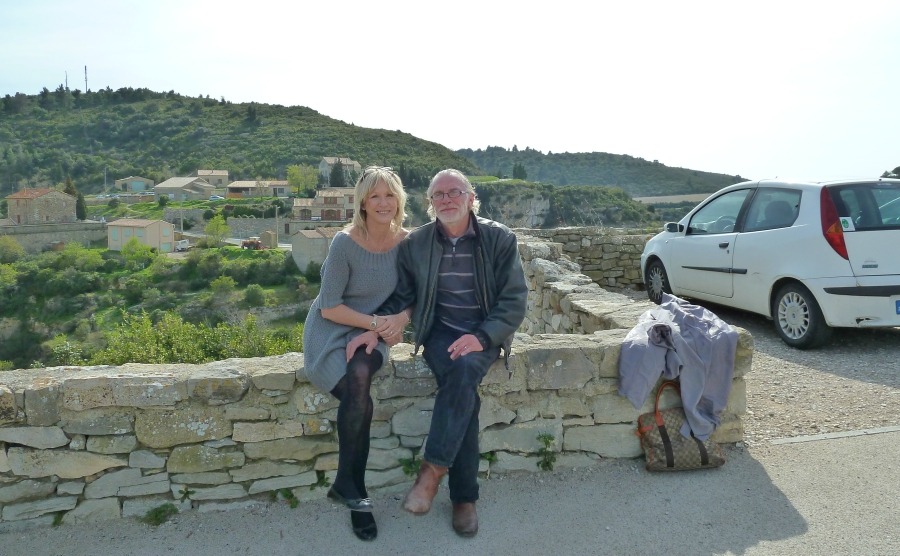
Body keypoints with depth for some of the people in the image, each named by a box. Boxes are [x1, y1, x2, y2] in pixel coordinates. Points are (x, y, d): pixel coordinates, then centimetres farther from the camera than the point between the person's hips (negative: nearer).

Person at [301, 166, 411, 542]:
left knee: (360, 375, -32)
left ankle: (347, 484, -14)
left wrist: (399, 320, -18)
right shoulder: (345, 243, -16)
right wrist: (378, 322, -19)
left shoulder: (406, 242, -5)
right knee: (359, 398, -29)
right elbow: (329, 307, -13)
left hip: (371, 333, 2)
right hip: (331, 332, -2)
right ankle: (350, 484, -8)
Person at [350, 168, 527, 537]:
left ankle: (433, 469, -24)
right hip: (440, 332, 1)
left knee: (464, 370, -34)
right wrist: (375, 329, -9)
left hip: (486, 334, 0)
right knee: (463, 387, -28)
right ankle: (464, 496, -16)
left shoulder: (500, 239, -4)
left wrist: (481, 337, -21)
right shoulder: (415, 243, 2)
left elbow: (514, 301, -6)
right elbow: (401, 297, 10)